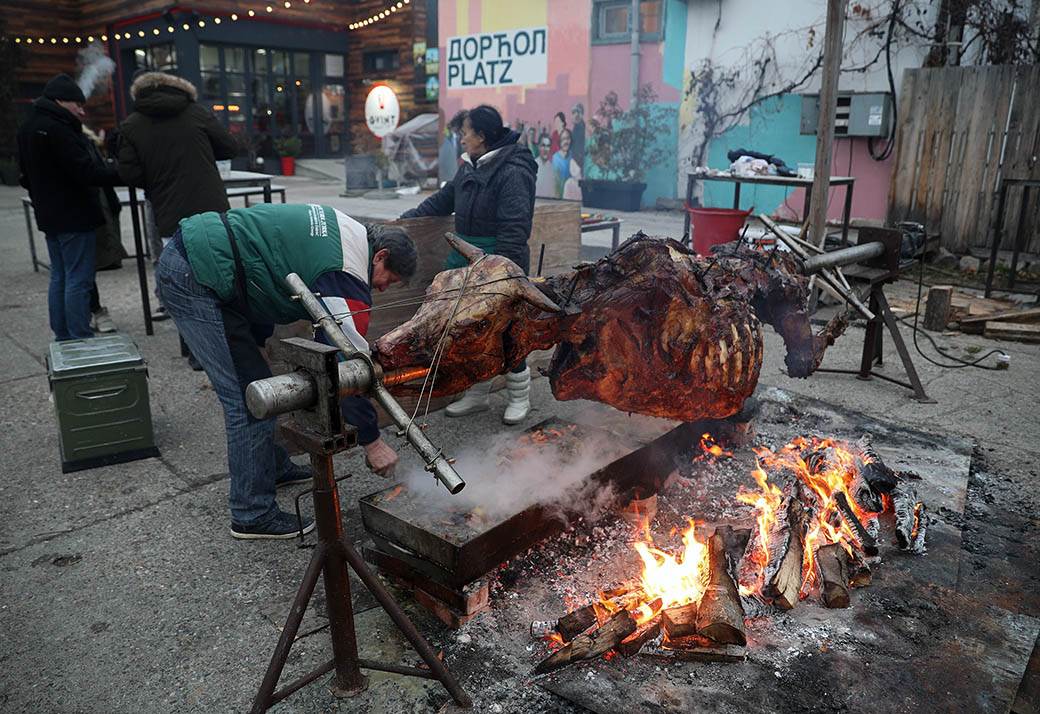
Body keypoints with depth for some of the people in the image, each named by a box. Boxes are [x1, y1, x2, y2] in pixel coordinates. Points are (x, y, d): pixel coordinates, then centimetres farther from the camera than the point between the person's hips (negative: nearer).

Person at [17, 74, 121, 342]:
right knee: (78, 280, -7)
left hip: (49, 216, 10)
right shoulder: (56, 128, -18)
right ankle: (81, 340, -6)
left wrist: (43, 198, 23)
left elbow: (26, 175, 21)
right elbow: (86, 172, -23)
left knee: (59, 277, 14)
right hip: (74, 216, -10)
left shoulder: (28, 127, 15)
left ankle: (63, 339, 19)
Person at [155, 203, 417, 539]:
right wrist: (372, 441, -10)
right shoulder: (348, 274, -16)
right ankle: (253, 515, 3)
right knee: (248, 396, -8)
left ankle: (272, 467, 35)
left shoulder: (345, 231, 13)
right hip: (195, 276, -10)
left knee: (254, 381, 19)